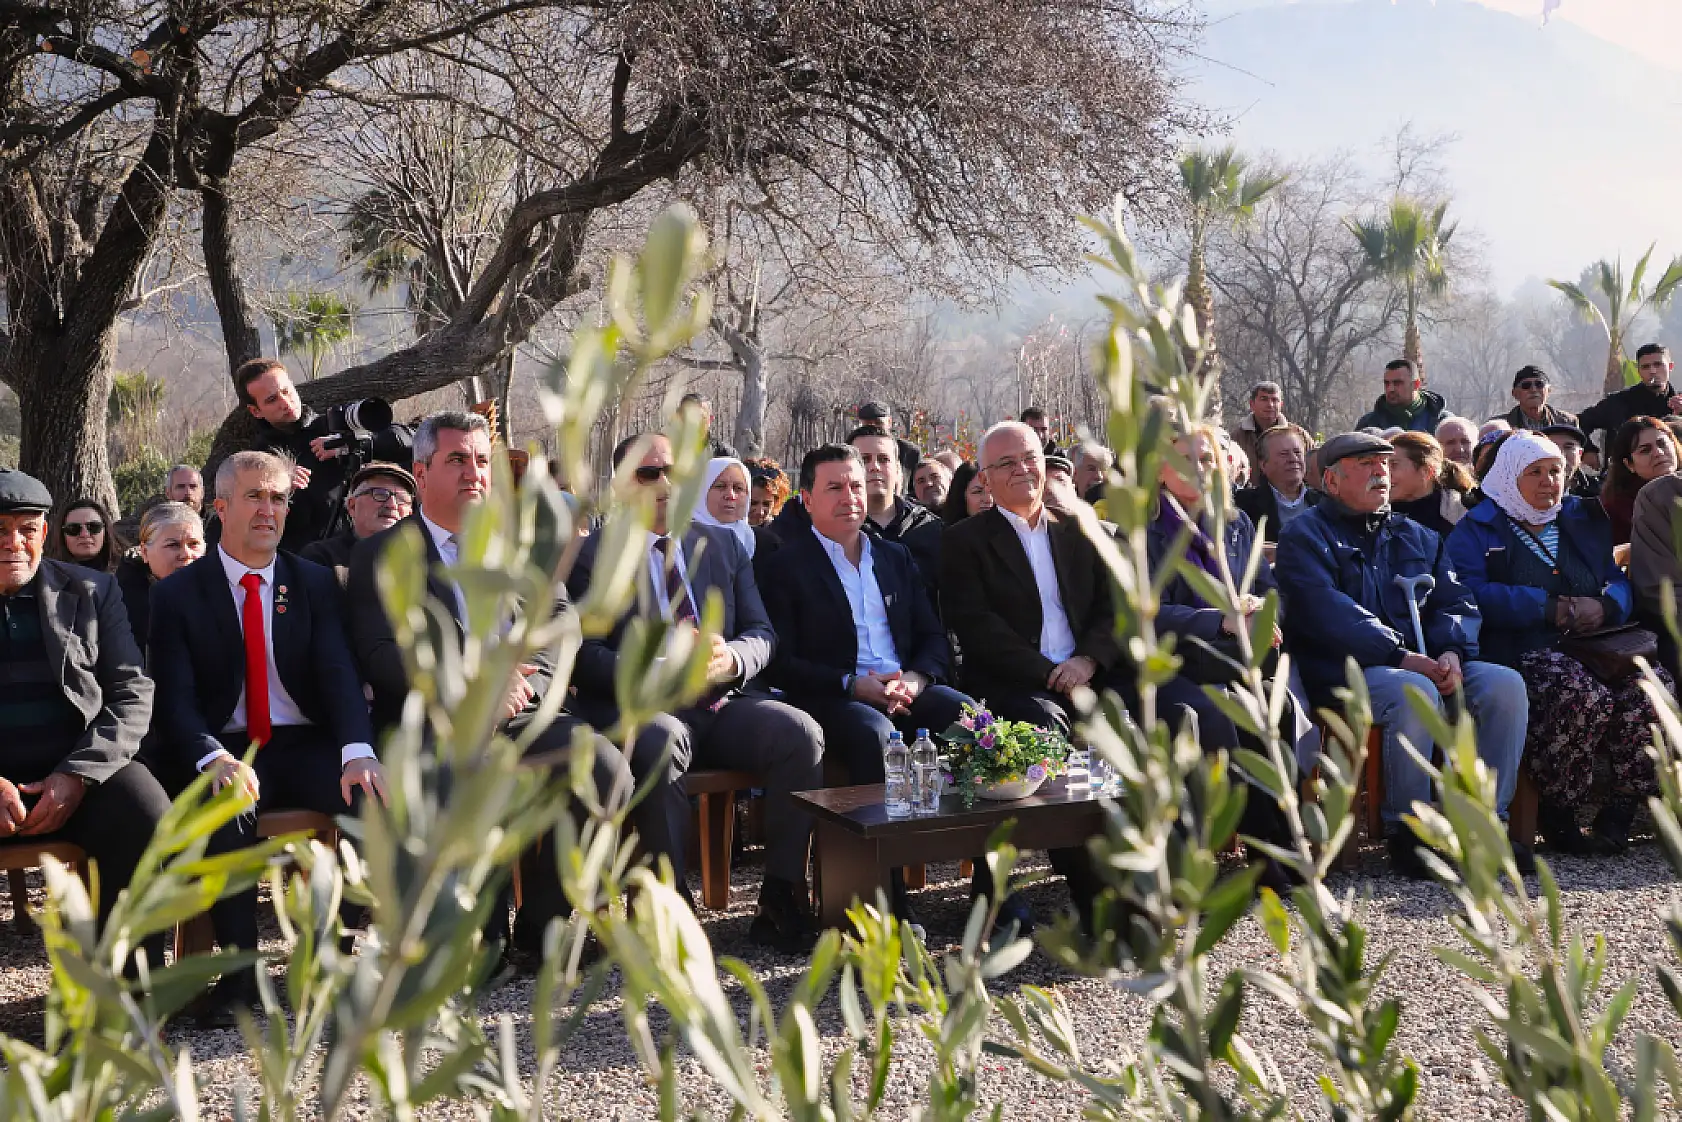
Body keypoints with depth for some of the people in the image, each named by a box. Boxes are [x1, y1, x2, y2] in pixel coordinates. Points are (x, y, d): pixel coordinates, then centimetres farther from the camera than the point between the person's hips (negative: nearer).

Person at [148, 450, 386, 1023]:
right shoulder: (177, 593, 5)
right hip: (223, 751, -2)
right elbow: (175, 697, -5)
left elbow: (339, 673, -4)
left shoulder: (316, 584, 9)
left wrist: (358, 751, -25)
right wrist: (215, 758, -28)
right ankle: (238, 969, -22)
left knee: (376, 793, -28)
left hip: (304, 748, 2)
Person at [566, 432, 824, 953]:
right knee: (659, 744, -38)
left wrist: (731, 658, -13)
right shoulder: (591, 555, 6)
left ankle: (780, 899, -16)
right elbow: (585, 654, -5)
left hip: (721, 706, 4)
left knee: (801, 733, -24)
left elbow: (762, 633, 11)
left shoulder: (722, 544, 18)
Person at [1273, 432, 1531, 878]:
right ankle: (1405, 829, -21)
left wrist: (1451, 651, -10)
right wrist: (1402, 656, -22)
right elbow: (1326, 611, -13)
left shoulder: (1417, 536, 24)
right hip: (1346, 670, -6)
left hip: (1425, 663, 6)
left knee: (1505, 684, -18)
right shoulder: (1306, 536, 4)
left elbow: (1455, 601, 14)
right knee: (1414, 692, -35)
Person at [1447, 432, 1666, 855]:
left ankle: (1619, 813, -15)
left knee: (1655, 686, -25)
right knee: (1584, 696, -37)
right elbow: (1470, 594, -9)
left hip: (1594, 646, 6)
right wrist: (1551, 608, -13)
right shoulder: (1476, 530, 9)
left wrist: (1605, 605, -5)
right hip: (1520, 653, -6)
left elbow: (1619, 581, 21)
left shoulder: (1584, 521, 26)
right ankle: (1556, 815, -18)